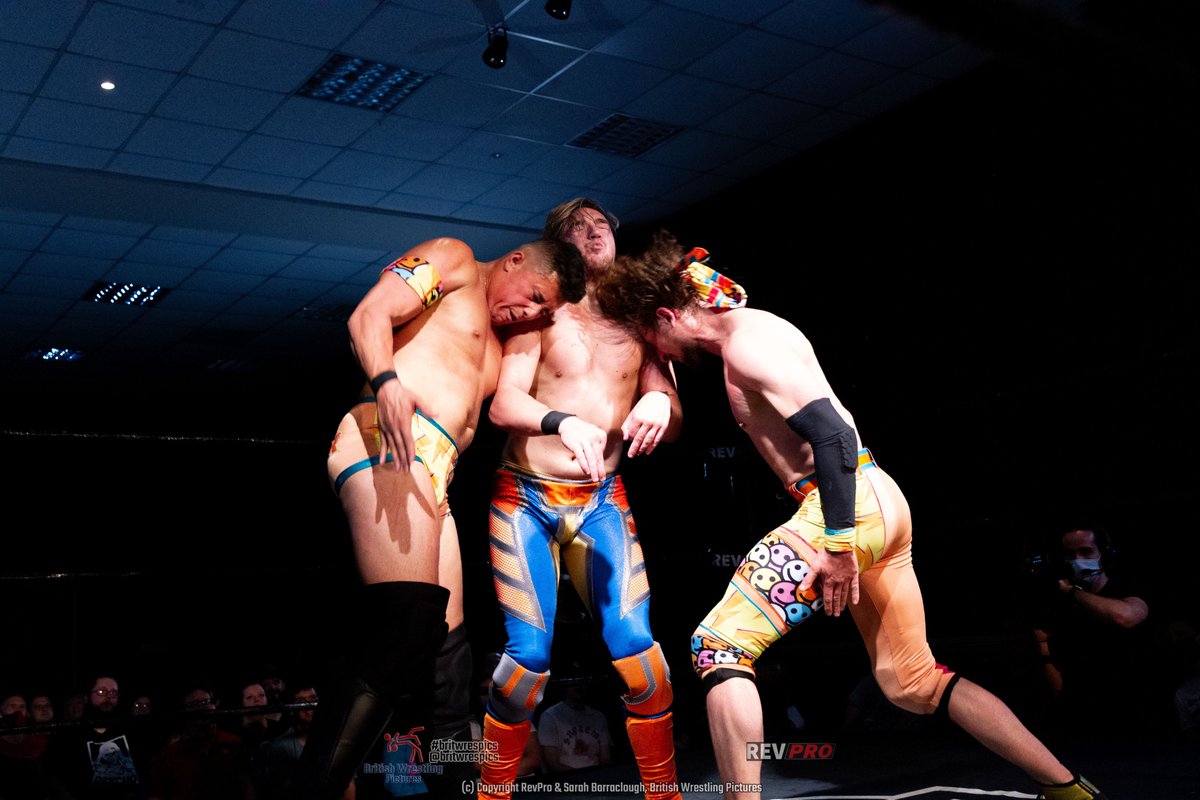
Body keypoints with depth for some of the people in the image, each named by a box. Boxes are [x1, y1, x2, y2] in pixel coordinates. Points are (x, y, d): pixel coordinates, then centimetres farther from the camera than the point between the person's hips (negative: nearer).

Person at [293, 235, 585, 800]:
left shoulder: (495, 345, 36)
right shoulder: (454, 259, 10)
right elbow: (370, 314, -5)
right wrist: (386, 381, -26)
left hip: (431, 478, 10)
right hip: (387, 442, -10)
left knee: (443, 654, 5)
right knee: (406, 628, -25)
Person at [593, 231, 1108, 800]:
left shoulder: (744, 344, -12)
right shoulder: (752, 328, 17)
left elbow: (830, 430, -21)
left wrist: (837, 545, -22)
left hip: (846, 507, -10)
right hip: (877, 505, 10)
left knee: (718, 646, -10)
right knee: (913, 680, 18)